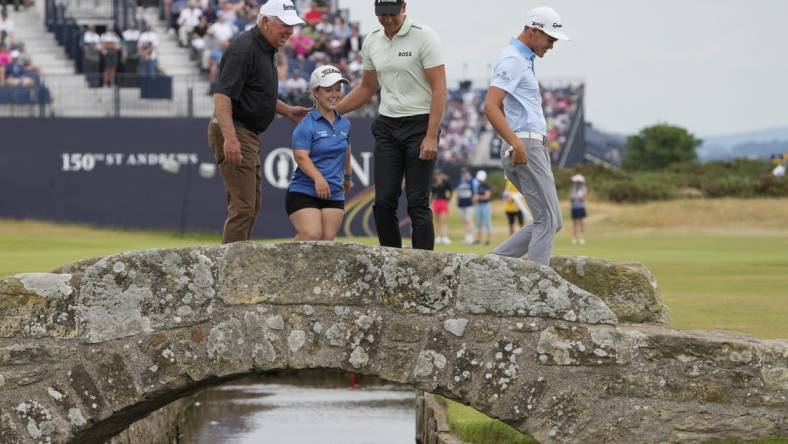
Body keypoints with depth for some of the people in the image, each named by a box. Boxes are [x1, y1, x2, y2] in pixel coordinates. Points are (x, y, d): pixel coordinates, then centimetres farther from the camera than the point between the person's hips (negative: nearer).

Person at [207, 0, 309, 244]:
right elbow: (222, 95, -27)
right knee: (243, 207, -12)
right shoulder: (244, 48, -18)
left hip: (249, 135, 11)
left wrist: (286, 110, 22)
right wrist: (230, 138, -35)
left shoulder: (265, 49, 14)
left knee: (252, 206, 15)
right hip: (234, 133, -11)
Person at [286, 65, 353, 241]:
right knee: (311, 235, -23)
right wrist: (318, 178, -33)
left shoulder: (344, 124, 13)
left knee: (327, 240, -4)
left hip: (334, 195, 6)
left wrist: (348, 177, 44)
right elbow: (301, 156, -18)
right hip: (304, 191, -6)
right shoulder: (306, 125, -8)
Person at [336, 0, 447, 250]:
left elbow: (439, 89, -12)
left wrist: (431, 136, -19)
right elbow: (367, 88, 23)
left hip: (419, 124, -6)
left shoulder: (423, 37, -9)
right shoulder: (372, 42, 10)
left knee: (417, 203, -8)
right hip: (387, 127, 6)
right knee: (383, 202, 1)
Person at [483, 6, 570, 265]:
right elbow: (491, 107, -23)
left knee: (550, 222, 9)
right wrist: (516, 144, -30)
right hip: (526, 147, -10)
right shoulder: (512, 60, -11)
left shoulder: (524, 60, 21)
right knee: (548, 220, -11)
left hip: (533, 148, 10)